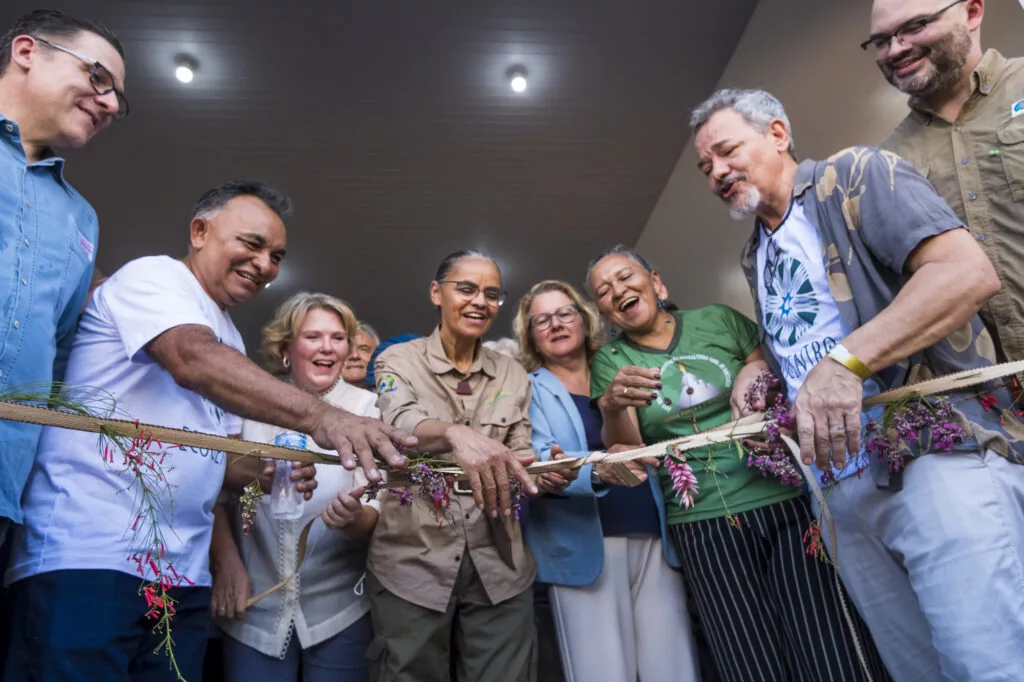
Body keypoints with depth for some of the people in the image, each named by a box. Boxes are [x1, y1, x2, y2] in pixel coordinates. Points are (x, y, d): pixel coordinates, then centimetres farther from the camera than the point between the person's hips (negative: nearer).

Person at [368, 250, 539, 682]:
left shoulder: (512, 374, 7)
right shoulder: (399, 361, -3)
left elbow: (520, 455, 4)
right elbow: (400, 422, -23)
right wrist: (455, 434, -45)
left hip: (499, 566, 3)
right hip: (411, 562, -2)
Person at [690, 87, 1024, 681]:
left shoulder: (857, 175, -2)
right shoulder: (755, 256, 20)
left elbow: (970, 272, -17)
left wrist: (845, 361, -27)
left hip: (938, 453, -7)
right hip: (839, 485, 7)